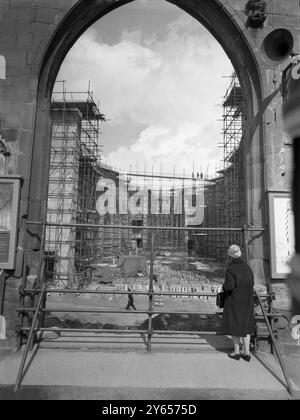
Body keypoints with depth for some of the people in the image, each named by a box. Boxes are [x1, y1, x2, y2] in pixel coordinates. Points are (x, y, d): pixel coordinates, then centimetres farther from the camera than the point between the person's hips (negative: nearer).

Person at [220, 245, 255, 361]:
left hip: (234, 301, -5)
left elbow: (229, 286, -24)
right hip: (247, 301, 6)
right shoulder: (247, 267, -1)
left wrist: (224, 286, -3)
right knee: (245, 325, 16)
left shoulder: (230, 269, -19)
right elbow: (251, 284, 6)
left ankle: (236, 352, 20)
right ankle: (247, 352, 22)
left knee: (234, 325, 10)